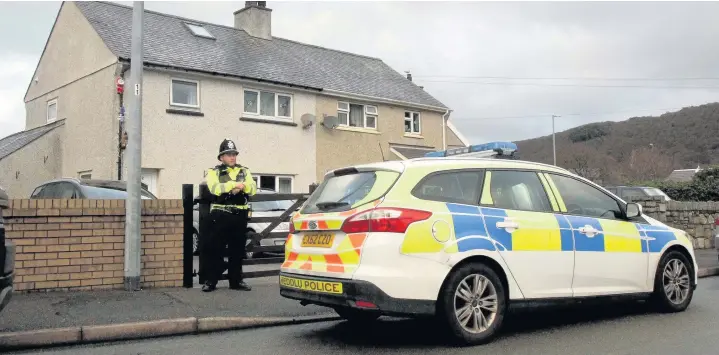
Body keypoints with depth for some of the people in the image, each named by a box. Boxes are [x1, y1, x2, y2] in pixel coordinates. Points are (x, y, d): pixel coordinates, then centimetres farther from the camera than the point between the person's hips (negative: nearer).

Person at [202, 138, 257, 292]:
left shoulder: (244, 171, 14)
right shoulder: (214, 172, 5)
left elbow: (253, 189, 0)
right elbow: (215, 188, -15)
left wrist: (241, 187, -19)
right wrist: (235, 184, -17)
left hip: (240, 216, 3)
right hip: (221, 215, -3)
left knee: (237, 250, 7)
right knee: (216, 249, -2)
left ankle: (236, 281, 15)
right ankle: (210, 281, 4)